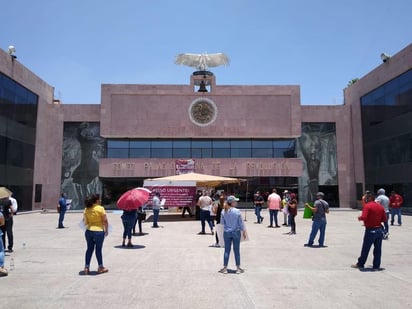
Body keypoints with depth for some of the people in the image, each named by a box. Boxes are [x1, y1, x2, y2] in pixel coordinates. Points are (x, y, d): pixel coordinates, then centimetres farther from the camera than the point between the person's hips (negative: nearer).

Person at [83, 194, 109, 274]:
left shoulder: (86, 209, 3)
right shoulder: (100, 208, -11)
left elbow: (85, 221, 6)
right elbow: (105, 221, -9)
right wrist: (107, 230, 3)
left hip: (89, 231, 4)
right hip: (99, 231, -4)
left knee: (89, 249, 14)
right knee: (98, 249, 6)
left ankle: (86, 267, 18)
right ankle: (100, 267, 17)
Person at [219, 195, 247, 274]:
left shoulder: (223, 211, -6)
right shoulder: (237, 211, -14)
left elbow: (222, 222, 3)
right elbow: (241, 223, -7)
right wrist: (244, 232, 5)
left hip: (227, 232, 2)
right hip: (236, 232, -2)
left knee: (227, 250, 10)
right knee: (237, 250, 9)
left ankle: (225, 268, 15)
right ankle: (238, 268, 17)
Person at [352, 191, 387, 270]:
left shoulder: (367, 206, -14)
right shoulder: (380, 207, 6)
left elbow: (363, 217, -23)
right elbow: (384, 219, 11)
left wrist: (359, 217, -3)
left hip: (370, 230, -6)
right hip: (379, 230, 6)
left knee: (365, 249, 5)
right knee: (378, 249, 11)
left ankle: (360, 264, 16)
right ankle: (376, 266, 15)